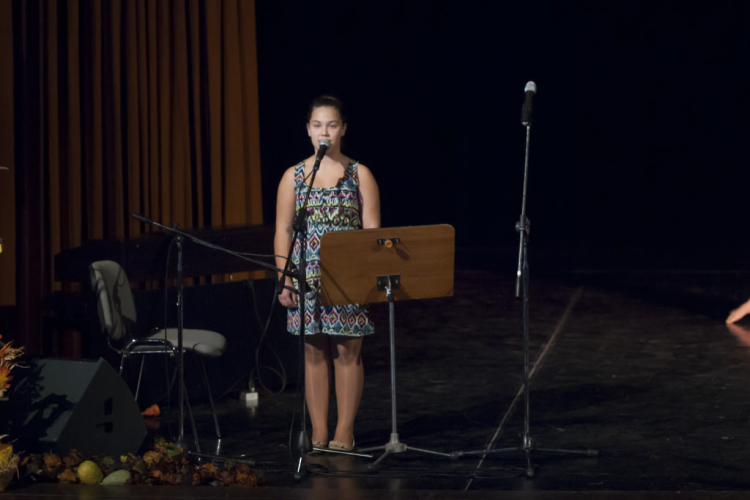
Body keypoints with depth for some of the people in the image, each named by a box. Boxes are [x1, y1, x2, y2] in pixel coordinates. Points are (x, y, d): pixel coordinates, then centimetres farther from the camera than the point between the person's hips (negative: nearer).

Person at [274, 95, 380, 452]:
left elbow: (372, 230, 1)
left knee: (348, 352, 1)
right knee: (314, 352, 4)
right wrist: (284, 280, -3)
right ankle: (318, 432, 11)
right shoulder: (294, 177, 6)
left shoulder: (359, 175, 3)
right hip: (308, 277, 1)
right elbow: (283, 231, 5)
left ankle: (344, 431, 9)